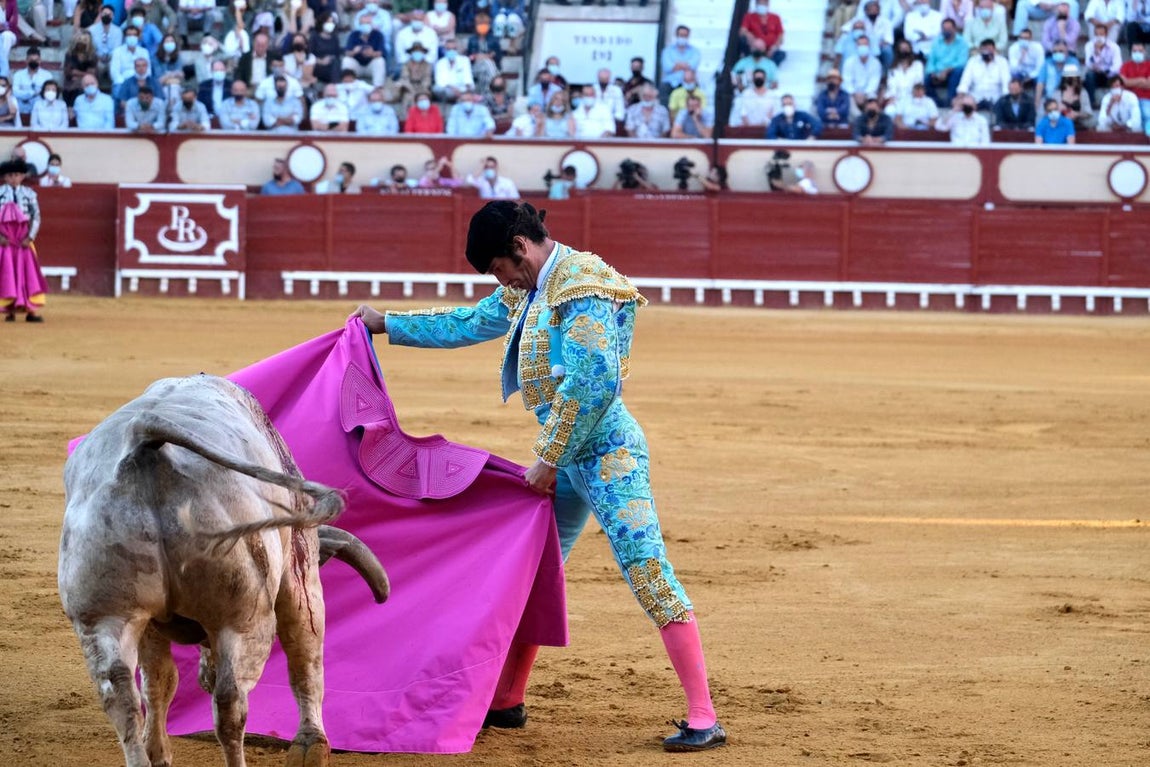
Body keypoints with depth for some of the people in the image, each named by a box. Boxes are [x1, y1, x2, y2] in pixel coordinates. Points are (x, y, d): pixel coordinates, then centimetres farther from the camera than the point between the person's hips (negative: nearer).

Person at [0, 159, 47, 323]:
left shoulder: (29, 194, 2)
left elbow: (36, 217, 3)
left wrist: (30, 237, -6)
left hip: (23, 240, 1)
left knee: (29, 273, -3)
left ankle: (32, 311, -3)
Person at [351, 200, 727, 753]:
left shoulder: (581, 287, -16)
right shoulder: (529, 291, 15)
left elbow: (596, 381, -23)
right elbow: (469, 323, 31)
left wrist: (549, 459, -17)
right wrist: (386, 324, 33)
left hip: (605, 449, -10)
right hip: (564, 456, 10)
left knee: (649, 576, -14)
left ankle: (703, 720, -17)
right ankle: (506, 702, 30)